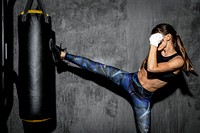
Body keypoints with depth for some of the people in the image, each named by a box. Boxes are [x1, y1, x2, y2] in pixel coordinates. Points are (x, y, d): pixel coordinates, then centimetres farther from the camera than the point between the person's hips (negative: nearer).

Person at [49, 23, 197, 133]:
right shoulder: (158, 51, -5)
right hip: (131, 80, 4)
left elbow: (152, 68, -36)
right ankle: (64, 55, 8)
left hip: (143, 96, -4)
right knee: (96, 67, -3)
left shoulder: (179, 60, -21)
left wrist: (154, 45, -32)